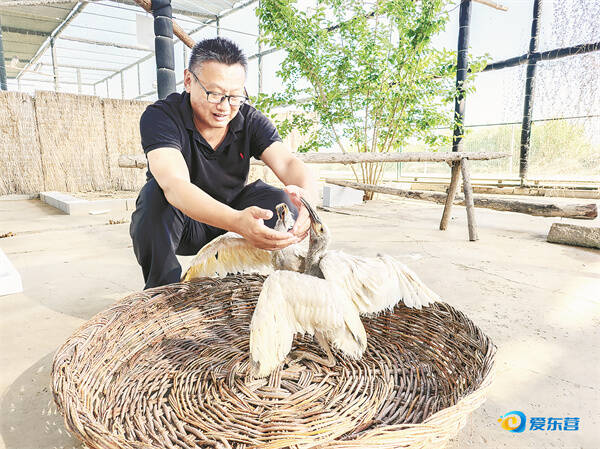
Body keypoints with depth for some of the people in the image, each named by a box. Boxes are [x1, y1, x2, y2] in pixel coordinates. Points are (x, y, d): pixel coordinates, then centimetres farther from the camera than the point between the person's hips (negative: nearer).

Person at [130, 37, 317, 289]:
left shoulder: (250, 120, -9)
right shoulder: (159, 117, -22)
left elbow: (287, 163, -24)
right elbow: (175, 184, -39)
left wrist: (308, 194, -49)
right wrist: (237, 221, -57)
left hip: (231, 211, 3)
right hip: (181, 224, -2)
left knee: (280, 201, -23)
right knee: (155, 194, -33)